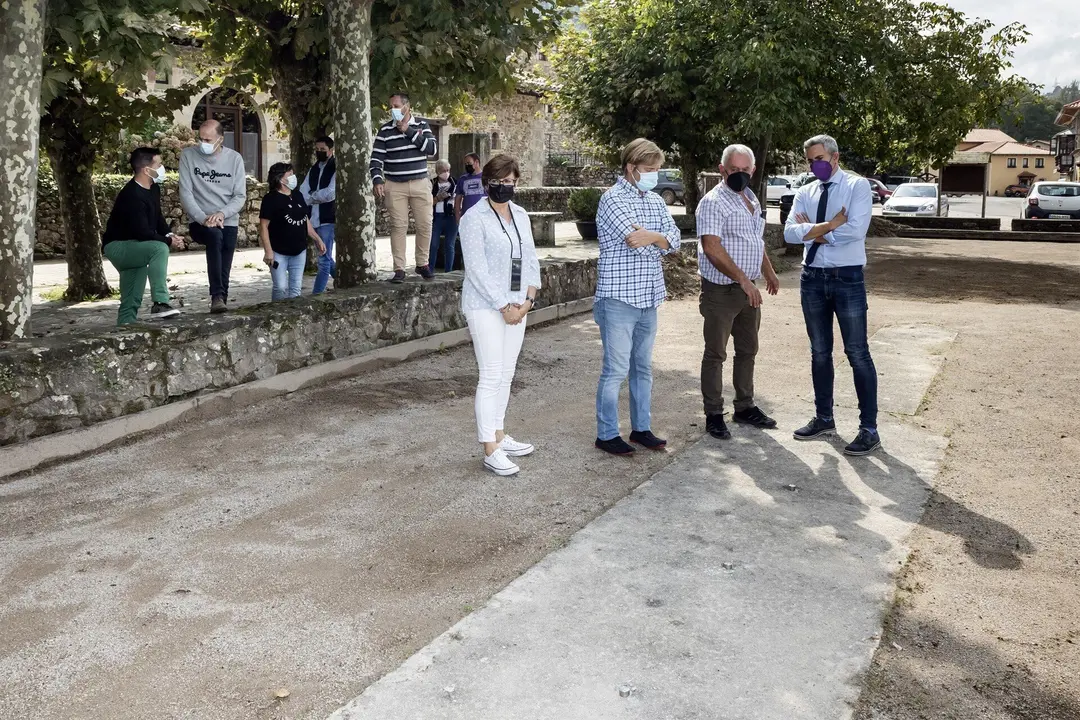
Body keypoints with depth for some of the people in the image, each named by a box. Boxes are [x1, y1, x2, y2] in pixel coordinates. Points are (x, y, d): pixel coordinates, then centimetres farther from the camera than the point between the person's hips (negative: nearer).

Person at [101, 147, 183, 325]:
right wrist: (168, 241, -17)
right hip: (117, 246, -10)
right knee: (159, 248, -32)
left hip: (132, 247, 10)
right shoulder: (132, 196, -26)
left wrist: (169, 234, -3)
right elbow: (143, 233, -29)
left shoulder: (153, 189, 3)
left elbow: (157, 217, 16)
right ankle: (160, 303, -33)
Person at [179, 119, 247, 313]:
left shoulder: (234, 158, 1)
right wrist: (203, 218, -21)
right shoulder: (188, 155, -2)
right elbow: (185, 193, -7)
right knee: (215, 236, -34)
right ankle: (217, 296, -36)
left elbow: (240, 196, -2)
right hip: (199, 222, -2)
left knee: (224, 273, -5)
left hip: (228, 222, 2)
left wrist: (222, 213, -19)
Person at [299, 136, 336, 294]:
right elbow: (302, 193, 7)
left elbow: (330, 193, -16)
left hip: (328, 219, -8)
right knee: (326, 258, 14)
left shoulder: (335, 168, -5)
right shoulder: (313, 169, 16)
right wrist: (318, 197, -13)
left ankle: (316, 294, -7)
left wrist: (311, 197, -3)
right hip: (314, 219, 8)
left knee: (324, 259, -7)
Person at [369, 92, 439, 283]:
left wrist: (409, 131, -11)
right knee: (398, 226, -4)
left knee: (425, 225, 2)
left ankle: (422, 264, 18)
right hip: (394, 186, -1)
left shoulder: (421, 126, 6)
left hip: (420, 183, 1)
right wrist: (377, 181, -13)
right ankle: (399, 269, -1)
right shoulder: (385, 131, 3)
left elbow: (432, 149, -8)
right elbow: (376, 158, 1)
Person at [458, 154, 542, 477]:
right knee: (491, 376, -8)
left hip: (516, 306, 7)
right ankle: (490, 451, -4)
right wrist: (504, 306, -15)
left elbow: (530, 259, 11)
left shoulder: (521, 215, 12)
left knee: (506, 375, 11)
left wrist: (528, 299, -3)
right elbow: (477, 269, -14)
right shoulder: (474, 218, -8)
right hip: (486, 307, -6)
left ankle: (499, 435, 23)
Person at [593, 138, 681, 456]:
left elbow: (673, 240, 2)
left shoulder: (656, 201, 13)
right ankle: (606, 435, 9)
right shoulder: (613, 199, -11)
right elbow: (634, 239, -21)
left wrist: (650, 236, -17)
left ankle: (641, 428, 27)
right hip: (619, 299, -7)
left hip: (648, 298, 8)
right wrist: (661, 237, -4)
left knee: (643, 368, 15)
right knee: (616, 370, -2)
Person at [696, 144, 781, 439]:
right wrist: (743, 280, -27)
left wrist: (769, 272, 25)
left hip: (749, 289, 8)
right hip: (721, 291, -8)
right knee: (716, 354, 0)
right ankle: (713, 415, 7)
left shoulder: (751, 199, 13)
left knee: (747, 350, 15)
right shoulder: (713, 202, -15)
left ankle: (745, 407, 28)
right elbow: (712, 248, -24)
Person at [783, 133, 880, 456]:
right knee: (819, 352, 14)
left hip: (847, 278, -5)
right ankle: (824, 418, 27)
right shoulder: (805, 193, 8)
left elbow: (856, 230, -20)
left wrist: (815, 230, -10)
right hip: (812, 278, 5)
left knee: (857, 353, -1)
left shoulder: (857, 186, -6)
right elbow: (790, 232, -7)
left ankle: (869, 428, 6)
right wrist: (830, 226, -17)